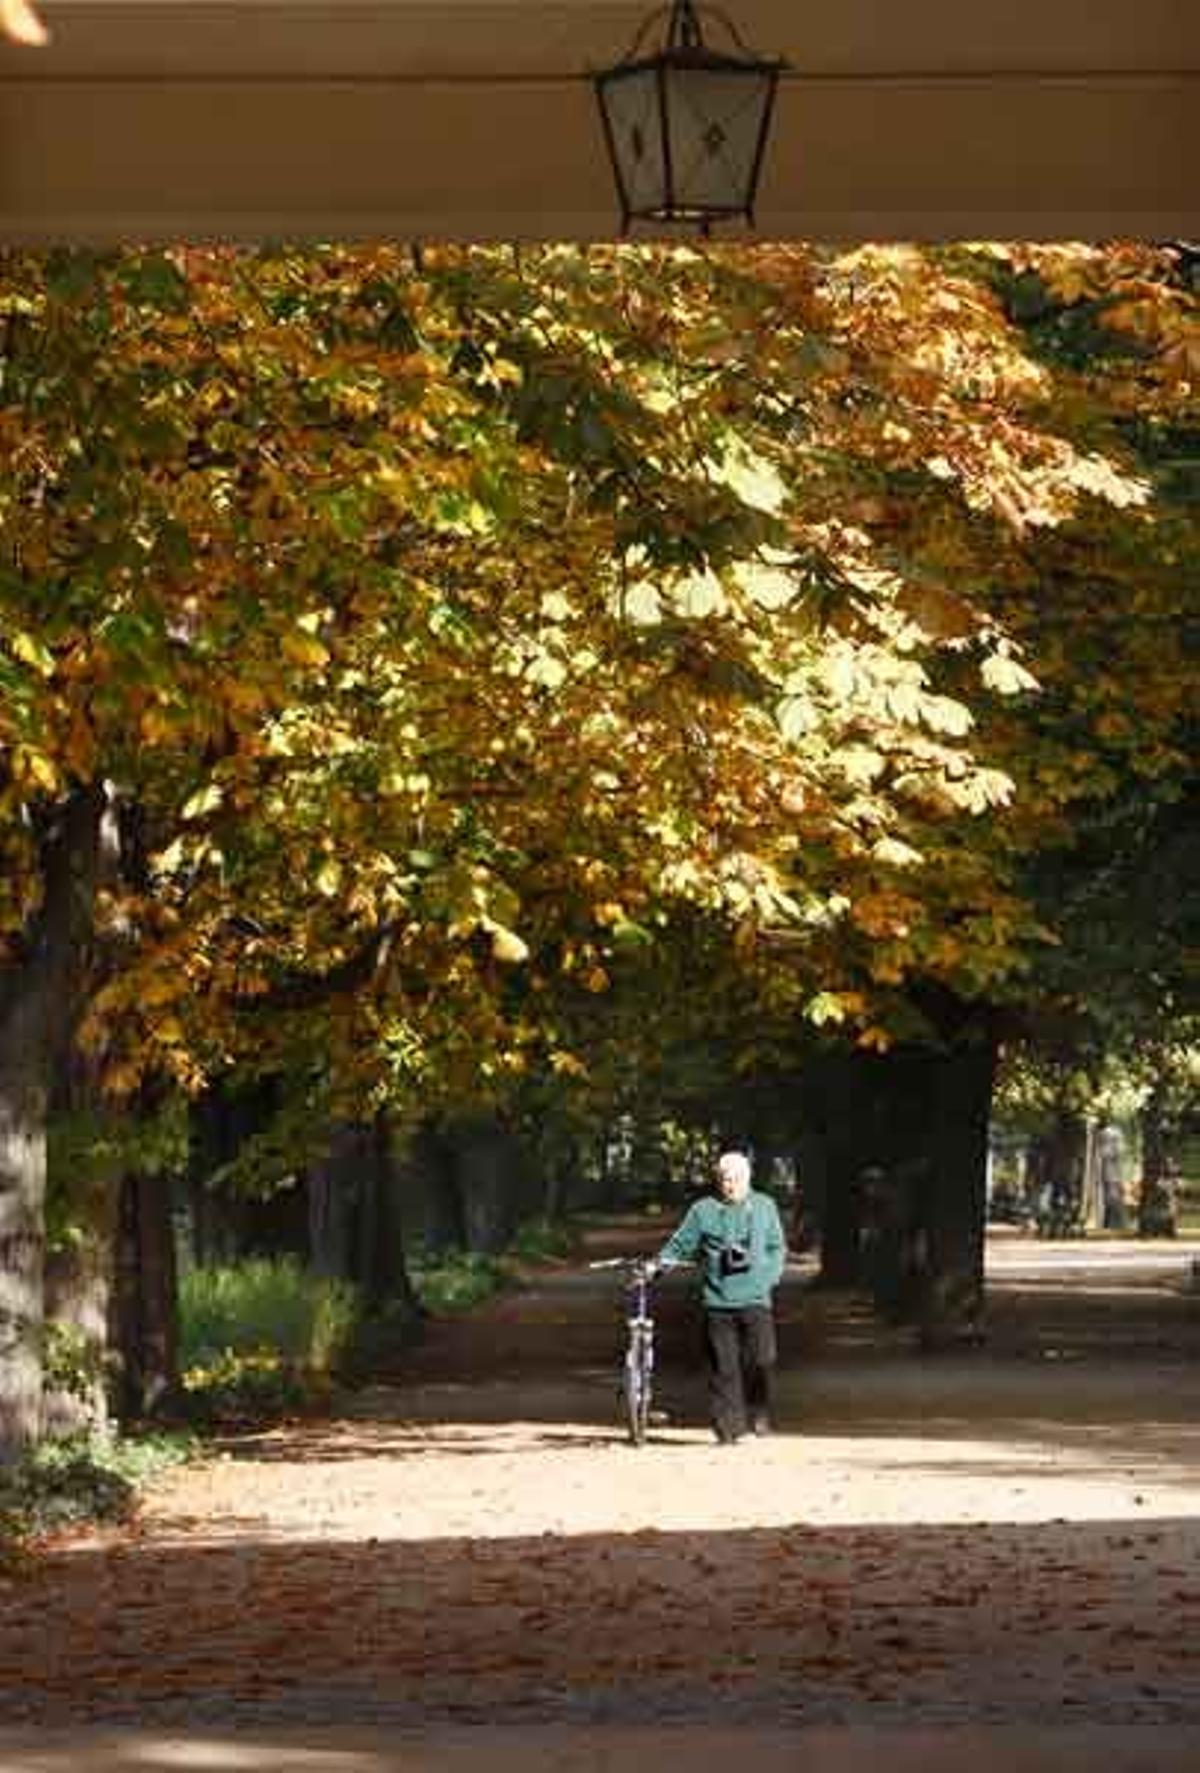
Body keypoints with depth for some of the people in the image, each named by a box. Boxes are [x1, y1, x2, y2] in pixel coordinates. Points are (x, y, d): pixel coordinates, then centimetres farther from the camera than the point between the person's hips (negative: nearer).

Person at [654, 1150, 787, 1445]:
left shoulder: (765, 1207, 11)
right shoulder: (703, 1210, 7)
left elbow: (777, 1249, 15)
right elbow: (680, 1246, 11)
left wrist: (769, 1277, 1)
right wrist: (658, 1264, -3)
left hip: (755, 1299, 0)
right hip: (718, 1301, 0)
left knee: (760, 1360, -12)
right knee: (724, 1368, 0)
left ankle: (758, 1415, 9)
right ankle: (727, 1427, 7)